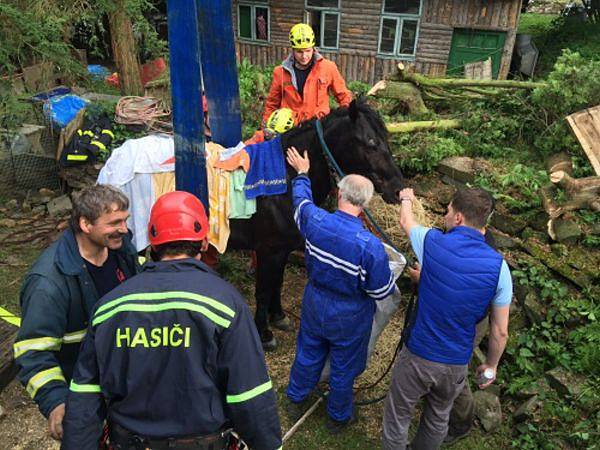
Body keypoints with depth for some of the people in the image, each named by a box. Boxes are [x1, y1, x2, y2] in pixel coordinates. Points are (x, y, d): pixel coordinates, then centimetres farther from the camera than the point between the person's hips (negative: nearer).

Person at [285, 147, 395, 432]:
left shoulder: (314, 219, -22)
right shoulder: (370, 246, -33)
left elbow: (301, 199, 3)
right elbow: (383, 291, -20)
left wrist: (302, 173, 22)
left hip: (315, 304, 4)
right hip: (349, 318, -4)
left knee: (308, 353, 28)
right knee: (344, 367, 20)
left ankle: (296, 399, 52)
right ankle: (338, 417, 45)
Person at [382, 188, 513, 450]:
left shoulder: (433, 243, -16)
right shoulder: (498, 266, -12)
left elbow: (406, 221, 9)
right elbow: (500, 332, -6)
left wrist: (407, 199, 31)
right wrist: (491, 366, 12)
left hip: (417, 356, -3)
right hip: (456, 363, 3)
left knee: (397, 417, 18)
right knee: (438, 418, 27)